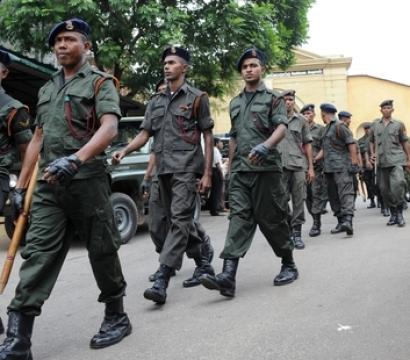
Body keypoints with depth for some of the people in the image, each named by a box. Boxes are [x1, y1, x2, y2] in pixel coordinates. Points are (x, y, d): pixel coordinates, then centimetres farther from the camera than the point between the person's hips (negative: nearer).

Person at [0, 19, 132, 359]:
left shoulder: (100, 82, 1)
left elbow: (109, 128, -16)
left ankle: (117, 317, 24)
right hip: (48, 185, 5)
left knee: (102, 252, 5)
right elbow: (37, 139, 21)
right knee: (38, 255, -2)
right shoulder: (47, 89, 21)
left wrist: (75, 159, -32)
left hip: (87, 181, -5)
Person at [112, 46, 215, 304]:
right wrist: (125, 151, -8)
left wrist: (207, 173, -8)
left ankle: (162, 281, -19)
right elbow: (145, 133, 11)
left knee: (179, 220, -13)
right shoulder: (156, 101, 16)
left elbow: (208, 136, -1)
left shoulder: (196, 97, 1)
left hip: (187, 168, -6)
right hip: (164, 168, 7)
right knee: (180, 221, 13)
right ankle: (202, 264, 30)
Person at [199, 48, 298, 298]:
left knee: (272, 219, 2)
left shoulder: (273, 98, 4)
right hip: (240, 170, 4)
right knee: (239, 217, -7)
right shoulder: (235, 103, 21)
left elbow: (282, 127, -10)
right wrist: (230, 167, 21)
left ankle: (289, 265, 21)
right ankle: (228, 276, -18)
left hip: (266, 167, -4)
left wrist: (265, 146, -30)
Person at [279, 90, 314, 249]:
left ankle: (297, 233, 9)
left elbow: (307, 144, 12)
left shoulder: (301, 120, 11)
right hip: (279, 165, -1)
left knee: (299, 200, 1)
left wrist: (311, 167, 7)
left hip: (298, 165, 1)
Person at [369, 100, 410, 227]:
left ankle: (399, 212, -10)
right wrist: (372, 153, 6)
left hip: (396, 159, -3)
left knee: (398, 183, -24)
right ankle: (393, 213, 21)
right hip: (381, 161, 3)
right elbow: (371, 141, 21)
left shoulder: (398, 124, 6)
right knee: (384, 188, 5)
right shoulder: (375, 125, 12)